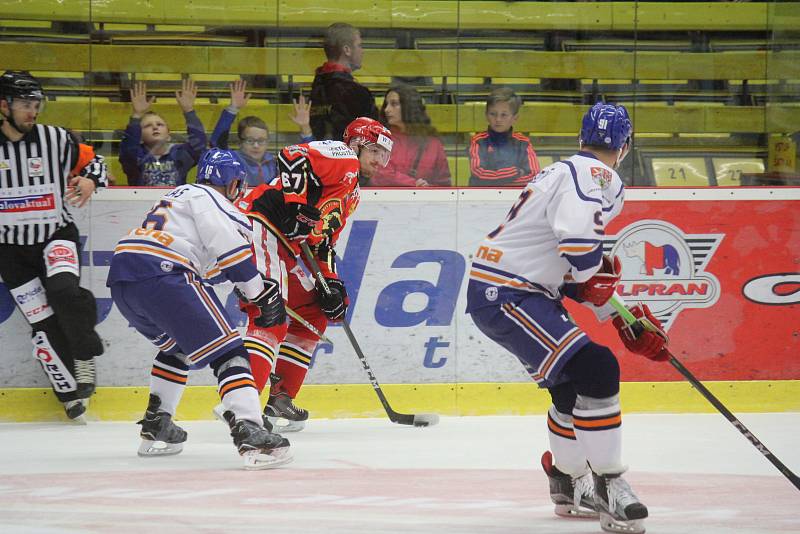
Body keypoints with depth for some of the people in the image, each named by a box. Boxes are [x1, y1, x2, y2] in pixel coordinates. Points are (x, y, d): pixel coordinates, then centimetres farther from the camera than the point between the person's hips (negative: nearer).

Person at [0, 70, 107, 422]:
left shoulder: (56, 139, -6)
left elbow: (92, 161, 7)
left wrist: (90, 180, -13)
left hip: (56, 235, -1)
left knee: (63, 291, -29)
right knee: (43, 323, -2)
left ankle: (85, 358, -6)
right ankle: (71, 393, 10)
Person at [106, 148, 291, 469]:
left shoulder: (182, 194, 34)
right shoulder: (209, 198, 6)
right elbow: (231, 249, -7)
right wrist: (262, 295, -2)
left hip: (121, 279, 9)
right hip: (160, 276, -9)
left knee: (176, 344, 33)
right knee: (226, 350, -11)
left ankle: (155, 429, 31)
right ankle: (249, 433, -28)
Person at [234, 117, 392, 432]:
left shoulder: (351, 194, 27)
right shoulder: (342, 158, -3)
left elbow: (325, 241, 26)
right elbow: (292, 156, -19)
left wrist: (330, 282, 12)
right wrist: (296, 204, -26)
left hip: (287, 246, 11)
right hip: (261, 226, -11)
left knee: (314, 312, 18)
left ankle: (280, 400, 18)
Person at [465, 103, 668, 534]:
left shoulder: (572, 172, 19)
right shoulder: (593, 175, -13)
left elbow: (574, 272, 23)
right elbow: (577, 237, -34)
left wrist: (626, 318, 20)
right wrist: (598, 276, -14)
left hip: (495, 290, 11)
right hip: (505, 294, -11)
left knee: (573, 384, 24)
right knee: (596, 369, -20)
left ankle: (568, 483, 41)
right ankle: (608, 486, -17)